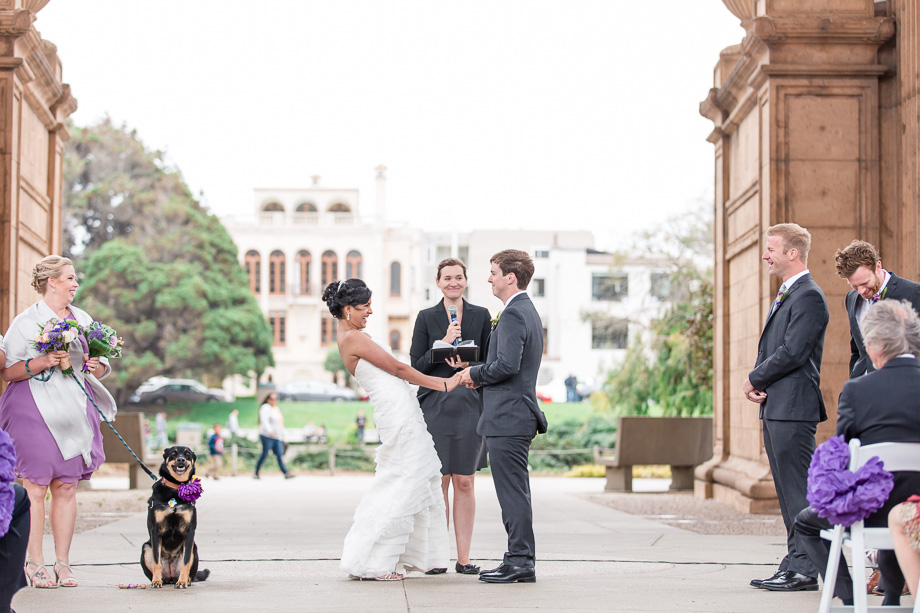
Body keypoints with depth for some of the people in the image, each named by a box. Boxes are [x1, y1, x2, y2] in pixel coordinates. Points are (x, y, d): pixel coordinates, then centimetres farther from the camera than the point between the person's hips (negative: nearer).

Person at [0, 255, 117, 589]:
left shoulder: (83, 319, 14)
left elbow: (102, 367, 19)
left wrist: (96, 366, -4)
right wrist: (44, 361, -19)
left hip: (74, 410, 5)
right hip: (34, 410, -4)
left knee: (67, 486, 3)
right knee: (36, 487, -7)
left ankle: (62, 562, 8)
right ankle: (35, 563, 0)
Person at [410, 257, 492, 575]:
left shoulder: (481, 316, 9)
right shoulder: (426, 317, 7)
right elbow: (417, 366, 2)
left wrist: (471, 366, -11)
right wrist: (444, 343, -11)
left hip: (469, 404, 1)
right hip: (435, 404, -1)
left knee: (464, 483, 1)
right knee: (439, 482, -1)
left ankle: (464, 557, 5)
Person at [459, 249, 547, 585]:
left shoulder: (514, 313, -14)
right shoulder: (528, 311, 19)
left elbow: (507, 365, -24)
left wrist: (474, 373, -8)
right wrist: (480, 375, 13)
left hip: (507, 418, -11)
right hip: (517, 416, 11)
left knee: (512, 492, -7)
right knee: (515, 492, 13)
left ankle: (520, 562, -4)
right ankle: (522, 560, 17)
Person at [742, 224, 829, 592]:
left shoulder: (808, 296, -12)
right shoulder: (786, 295, 20)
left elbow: (792, 352, -20)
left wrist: (755, 379, -8)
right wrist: (757, 383, 4)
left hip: (793, 409, -10)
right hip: (775, 407, 10)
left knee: (798, 490, -8)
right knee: (788, 491, 12)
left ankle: (805, 569, -5)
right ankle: (795, 564, 18)